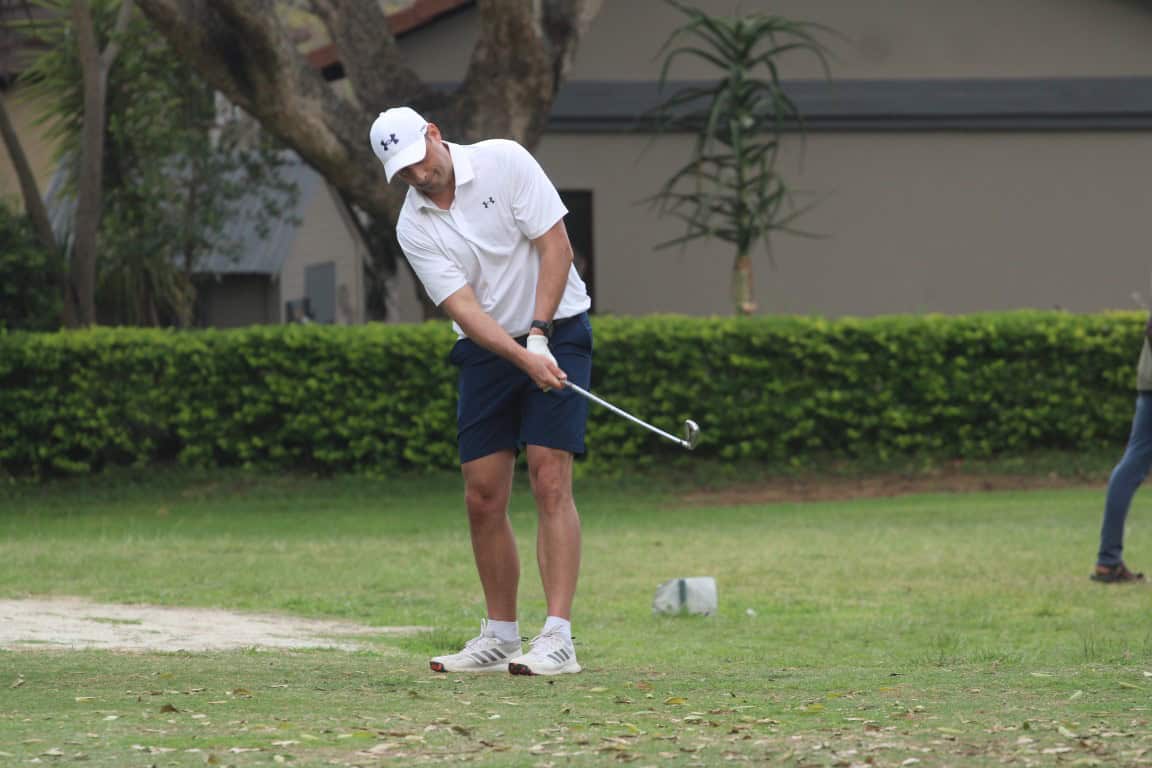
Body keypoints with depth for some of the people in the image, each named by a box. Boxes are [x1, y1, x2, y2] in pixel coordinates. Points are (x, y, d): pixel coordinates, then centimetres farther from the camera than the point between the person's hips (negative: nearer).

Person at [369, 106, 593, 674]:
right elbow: (463, 307, -14)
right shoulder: (414, 228, -5)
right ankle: (500, 637, 13)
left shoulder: (504, 161, -10)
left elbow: (556, 245, -11)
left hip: (556, 333, -4)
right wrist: (522, 357, -29)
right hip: (485, 349, 4)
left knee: (549, 480, -15)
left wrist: (538, 335, -19)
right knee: (483, 497, 0)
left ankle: (558, 639, -20)